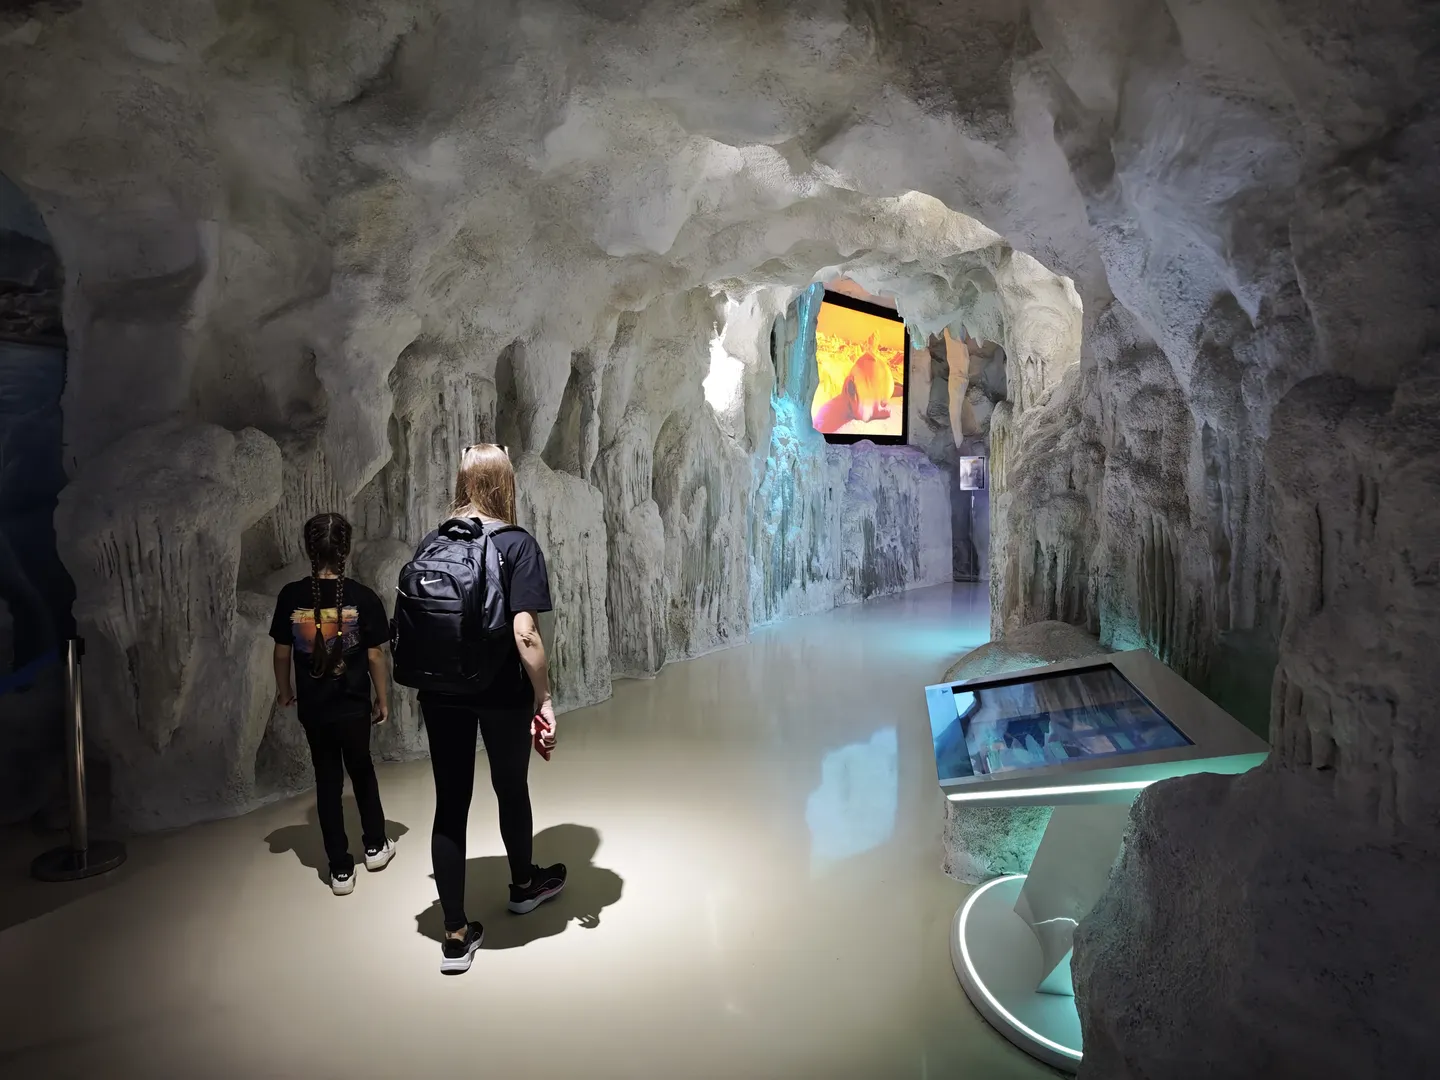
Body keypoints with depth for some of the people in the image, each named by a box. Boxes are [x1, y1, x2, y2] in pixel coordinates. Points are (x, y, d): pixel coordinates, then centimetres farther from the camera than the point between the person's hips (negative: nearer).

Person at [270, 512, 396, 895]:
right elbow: (375, 655, -9)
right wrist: (383, 699, 4)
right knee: (362, 772, 21)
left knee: (327, 780, 11)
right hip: (354, 705, -1)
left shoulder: (291, 597, -9)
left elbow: (282, 653, -1)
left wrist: (284, 690, 18)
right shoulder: (363, 598, -14)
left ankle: (340, 869, 18)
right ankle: (375, 846, 35)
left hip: (313, 707, 1)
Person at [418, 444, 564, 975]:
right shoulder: (517, 544, -13)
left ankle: (456, 936, 17)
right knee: (512, 789, 19)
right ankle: (524, 884, 43)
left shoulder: (430, 543, 1)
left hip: (441, 695, 3)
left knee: (450, 804, 10)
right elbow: (525, 634, -20)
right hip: (503, 695, -3)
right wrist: (545, 700, -11)